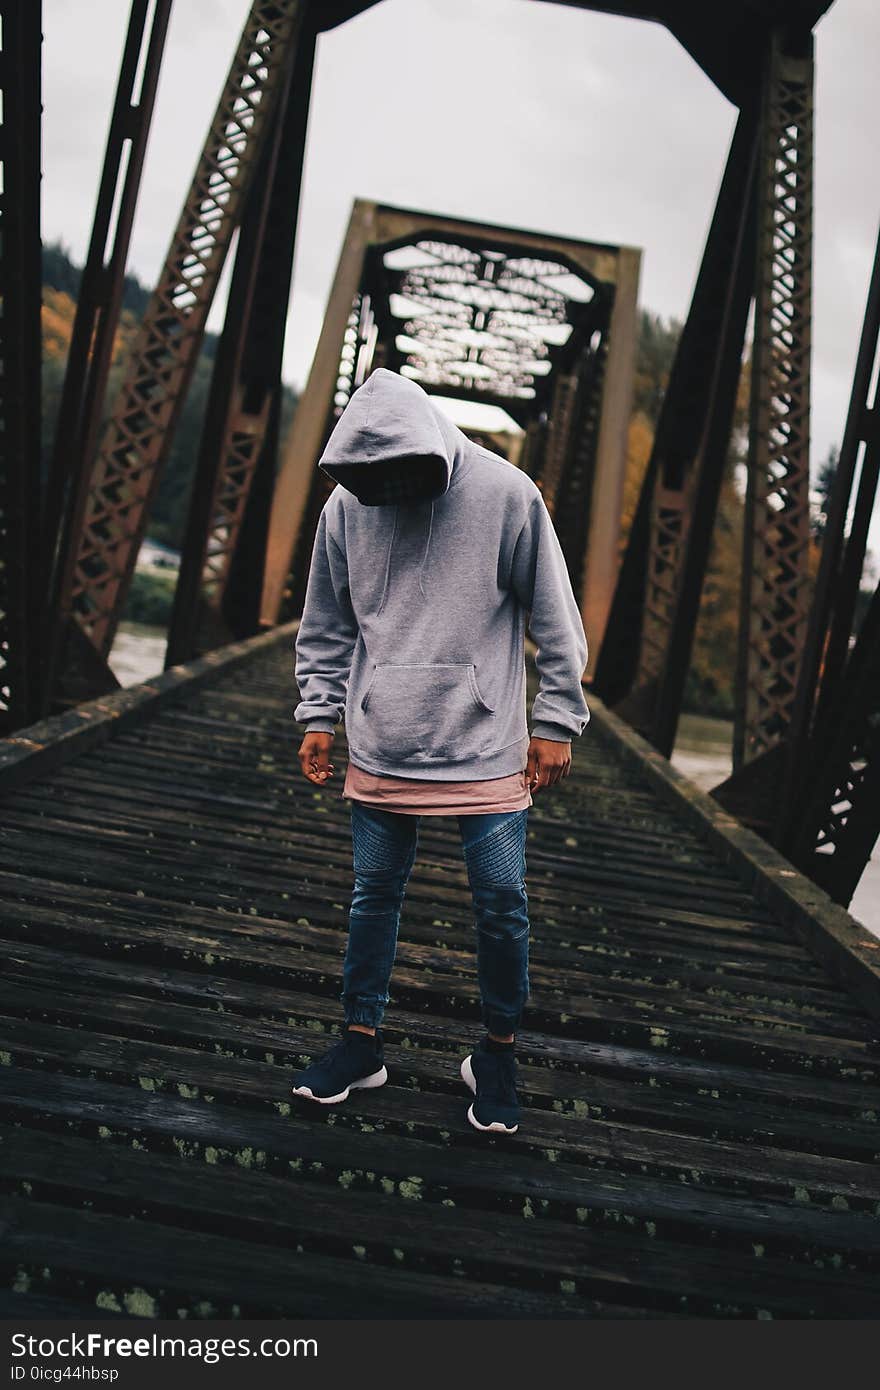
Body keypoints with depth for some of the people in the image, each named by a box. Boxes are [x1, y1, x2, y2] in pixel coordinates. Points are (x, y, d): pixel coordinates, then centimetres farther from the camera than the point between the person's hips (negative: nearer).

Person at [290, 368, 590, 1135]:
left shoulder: (507, 495, -11)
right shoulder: (345, 506, -2)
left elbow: (557, 620, -4)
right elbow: (326, 628, 11)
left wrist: (556, 724, -3)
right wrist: (318, 715, 6)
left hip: (487, 752, -2)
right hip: (381, 751, 3)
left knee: (501, 903, 2)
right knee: (374, 895, 11)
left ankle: (498, 1052, 21)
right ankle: (362, 1042, 27)